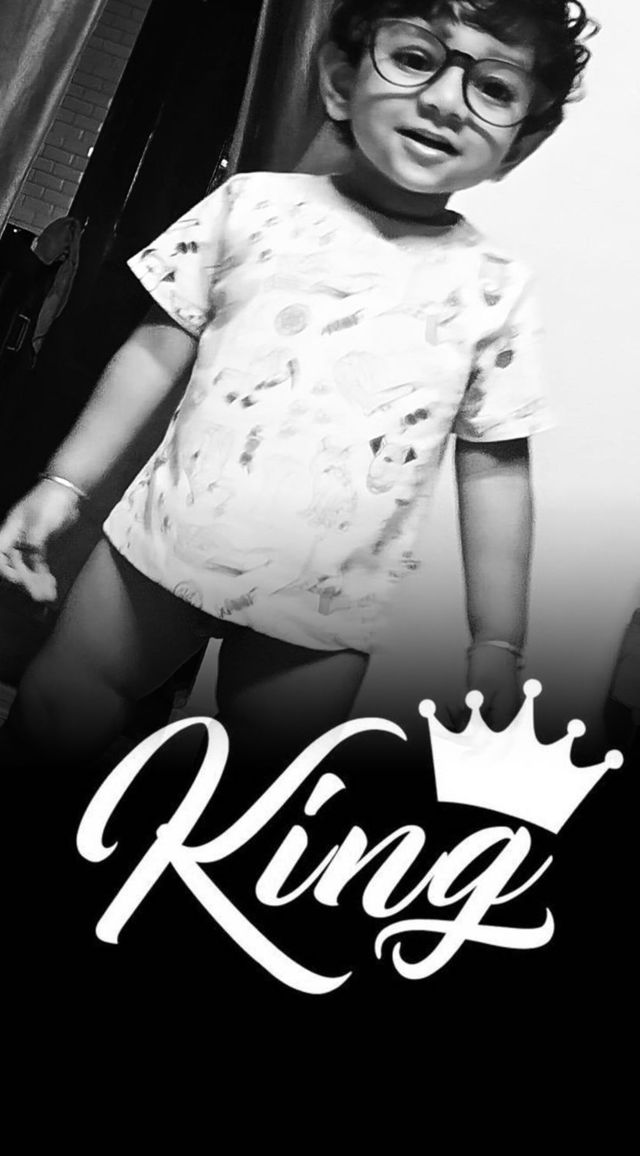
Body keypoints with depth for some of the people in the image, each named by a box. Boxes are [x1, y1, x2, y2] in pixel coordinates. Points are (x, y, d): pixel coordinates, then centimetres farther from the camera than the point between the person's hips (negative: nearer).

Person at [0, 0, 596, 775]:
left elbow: (494, 469, 0)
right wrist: (65, 483, 3)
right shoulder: (255, 204, -1)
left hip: (324, 607, -1)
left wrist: (498, 644, -1)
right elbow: (158, 351, 4)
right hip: (165, 544, 2)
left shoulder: (495, 288, -2)